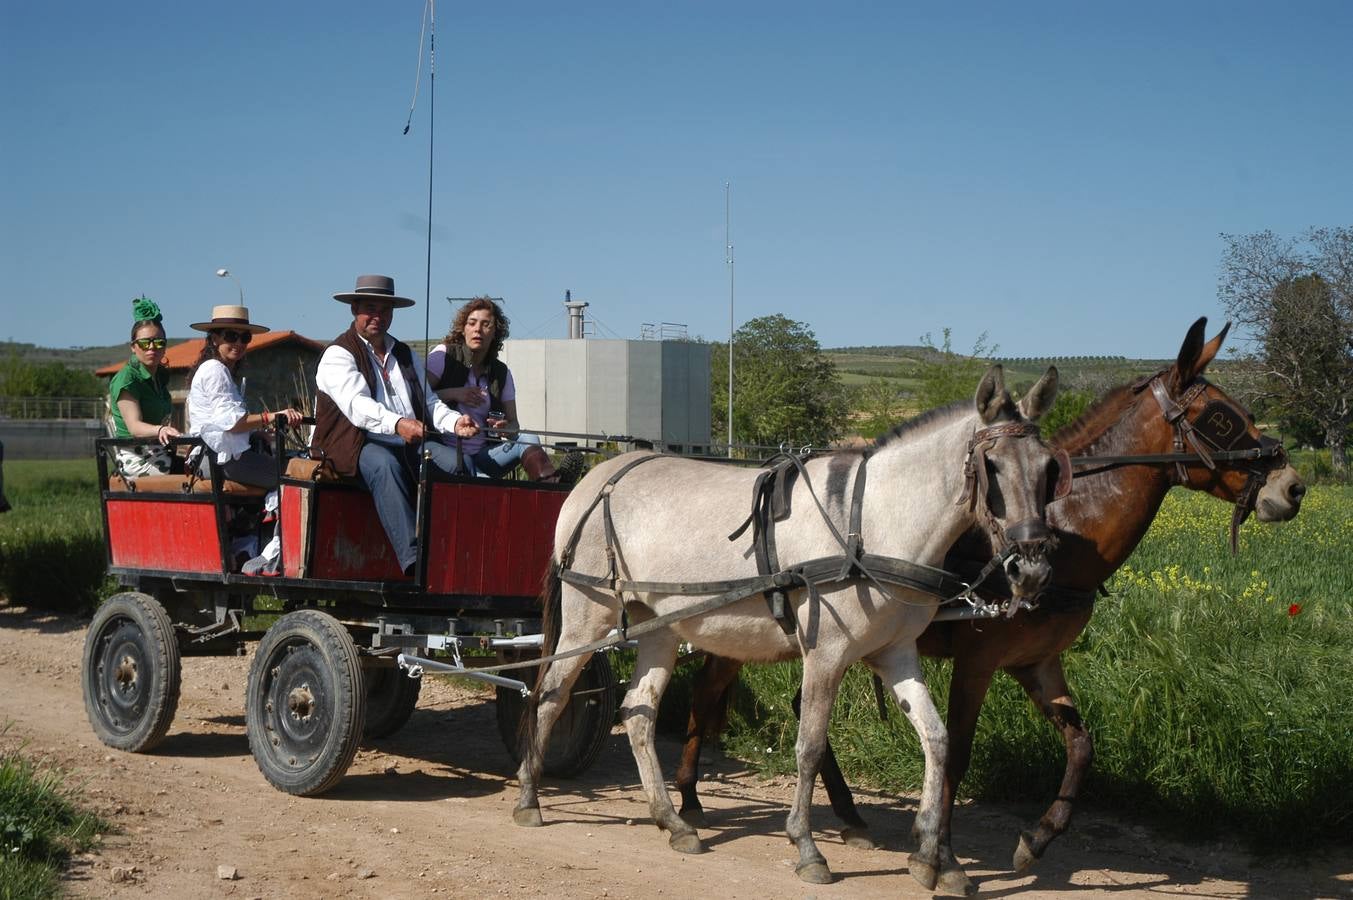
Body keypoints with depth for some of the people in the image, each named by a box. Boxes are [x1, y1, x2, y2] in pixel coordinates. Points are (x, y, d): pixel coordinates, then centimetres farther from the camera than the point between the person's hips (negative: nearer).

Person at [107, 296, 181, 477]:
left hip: (159, 454, 8)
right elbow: (134, 426, -23)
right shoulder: (126, 379, -9)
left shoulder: (161, 376, 16)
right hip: (136, 460, -8)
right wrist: (160, 430, -42)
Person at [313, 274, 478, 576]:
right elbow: (357, 404, -16)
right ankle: (413, 559, -49)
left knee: (457, 461, -21)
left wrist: (454, 421, -6)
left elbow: (429, 402, 18)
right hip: (358, 445, -6)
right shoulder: (339, 355, 2)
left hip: (411, 443, 6)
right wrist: (397, 424, -35)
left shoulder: (406, 356, 25)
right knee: (385, 465, -39)